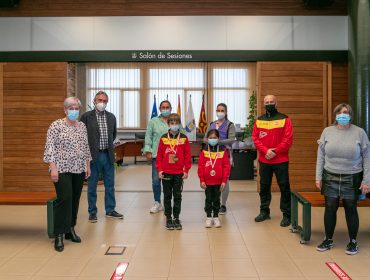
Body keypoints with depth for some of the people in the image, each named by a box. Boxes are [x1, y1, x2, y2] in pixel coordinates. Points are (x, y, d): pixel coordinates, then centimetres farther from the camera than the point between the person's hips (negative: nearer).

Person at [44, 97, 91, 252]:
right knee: (64, 199, -11)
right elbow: (50, 147, -11)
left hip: (79, 169, 6)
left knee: (75, 199, 10)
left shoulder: (82, 126, 10)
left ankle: (70, 229, 23)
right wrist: (53, 168, -16)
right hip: (62, 169, -5)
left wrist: (88, 165, 12)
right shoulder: (56, 125, -7)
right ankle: (59, 235, -3)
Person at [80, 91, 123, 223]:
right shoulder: (87, 116, -5)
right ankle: (92, 212, 17)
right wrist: (89, 147, -2)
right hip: (93, 156, -4)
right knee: (92, 186, 6)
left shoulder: (111, 117, 8)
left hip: (108, 155, 4)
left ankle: (110, 210, 24)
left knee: (110, 185, 11)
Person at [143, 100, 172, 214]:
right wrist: (148, 152, -1)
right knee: (156, 180, 2)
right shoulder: (153, 122, 7)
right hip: (157, 155, 0)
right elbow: (148, 137, 6)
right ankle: (157, 203, 15)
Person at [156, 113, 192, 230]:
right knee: (167, 196, 9)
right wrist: (159, 170, -5)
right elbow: (159, 155, 1)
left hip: (179, 173, 0)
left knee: (177, 196, 8)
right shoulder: (163, 138, 0)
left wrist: (186, 170, -3)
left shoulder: (184, 138, -1)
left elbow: (187, 155, 0)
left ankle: (176, 218, 19)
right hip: (166, 173, 0)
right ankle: (168, 218, 20)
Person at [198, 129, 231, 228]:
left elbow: (226, 167, -5)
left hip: (218, 182, 0)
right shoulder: (204, 151, -5)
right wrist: (202, 180, -6)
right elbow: (200, 167, -4)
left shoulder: (222, 152, -5)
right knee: (208, 199, 10)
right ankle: (209, 217, 21)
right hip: (207, 182, 0)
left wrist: (224, 181, -7)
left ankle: (216, 217, 25)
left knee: (216, 199, 12)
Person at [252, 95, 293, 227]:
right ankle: (264, 211, 25)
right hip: (263, 160, 3)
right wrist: (265, 151, -13)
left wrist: (275, 151, -15)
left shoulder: (284, 119, -1)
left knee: (284, 187, 1)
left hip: (281, 160, -3)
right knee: (264, 186, 12)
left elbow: (288, 139, -8)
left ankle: (286, 215, 9)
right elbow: (255, 138, 1)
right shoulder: (259, 121, 8)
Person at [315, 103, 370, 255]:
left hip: (352, 179, -1)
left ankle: (353, 242, 24)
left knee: (351, 210, 8)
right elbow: (320, 156, 4)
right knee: (330, 209, 7)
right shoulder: (327, 131, 2)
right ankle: (328, 240, 23)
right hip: (330, 178, 2)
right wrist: (318, 177, 1)